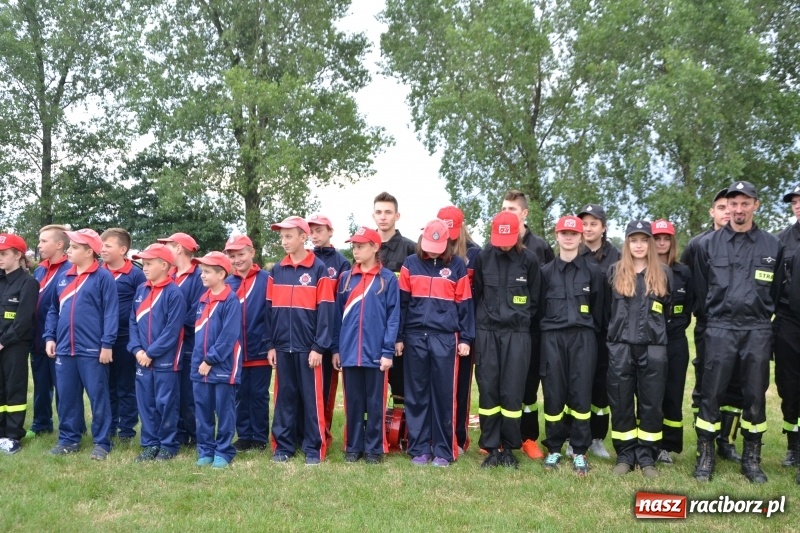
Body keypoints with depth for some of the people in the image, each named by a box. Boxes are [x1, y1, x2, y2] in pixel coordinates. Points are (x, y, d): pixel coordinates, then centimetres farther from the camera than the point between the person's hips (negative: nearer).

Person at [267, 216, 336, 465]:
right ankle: (283, 445, 21)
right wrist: (270, 345, 5)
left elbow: (325, 310, -8)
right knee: (284, 397, 11)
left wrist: (319, 346, -12)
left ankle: (314, 448, 13)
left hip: (308, 347, -4)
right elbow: (270, 309, 10)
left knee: (311, 398, 4)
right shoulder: (277, 270, 9)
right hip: (282, 346, 4)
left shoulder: (319, 269, -4)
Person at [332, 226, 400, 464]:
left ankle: (374, 449, 18)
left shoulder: (388, 279, -1)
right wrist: (336, 348, 4)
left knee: (375, 403, 7)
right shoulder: (345, 278, 8)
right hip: (349, 351, 3)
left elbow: (393, 317, -4)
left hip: (375, 352, -3)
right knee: (353, 403, 10)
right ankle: (353, 447, 21)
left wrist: (388, 351, -10)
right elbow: (338, 315, 9)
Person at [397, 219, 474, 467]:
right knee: (416, 395, 6)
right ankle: (419, 449, 15)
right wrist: (399, 337, 4)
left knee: (444, 395, 2)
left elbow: (464, 304, 6)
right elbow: (401, 302, 7)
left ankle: (443, 450, 12)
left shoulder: (457, 265, 4)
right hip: (415, 337, 1)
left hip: (445, 338, -1)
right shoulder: (410, 264, 6)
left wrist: (465, 339, 2)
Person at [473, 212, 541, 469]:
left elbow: (534, 299, 8)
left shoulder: (529, 259, -1)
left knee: (512, 391, 0)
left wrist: (522, 321, 9)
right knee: (488, 390, 2)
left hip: (517, 333, -1)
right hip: (487, 332, 1)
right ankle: (492, 448, 12)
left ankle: (509, 448, 14)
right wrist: (483, 321, 12)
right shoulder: (483, 257, 2)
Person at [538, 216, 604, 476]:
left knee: (581, 393, -1)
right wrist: (545, 334, 7)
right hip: (552, 338, 1)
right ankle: (554, 449, 14)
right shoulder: (546, 271, 9)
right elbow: (539, 308, 11)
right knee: (553, 393, 1)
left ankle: (579, 451, 9)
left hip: (583, 338, 0)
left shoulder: (593, 271, 8)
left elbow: (598, 309, 9)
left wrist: (590, 335, 6)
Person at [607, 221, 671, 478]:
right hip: (620, 347, 0)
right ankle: (625, 455, 14)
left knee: (651, 403, 3)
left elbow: (669, 309, 12)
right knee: (621, 403, 4)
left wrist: (656, 330, 9)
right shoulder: (614, 272, 7)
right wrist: (615, 331, 9)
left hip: (653, 348, 0)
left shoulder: (663, 274, 7)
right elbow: (605, 309, 10)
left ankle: (646, 457, 13)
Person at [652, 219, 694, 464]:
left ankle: (667, 446, 15)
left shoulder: (683, 272, 7)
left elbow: (689, 306, 13)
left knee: (673, 394, 4)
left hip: (675, 342, 2)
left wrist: (678, 325, 5)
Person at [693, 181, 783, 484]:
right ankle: (705, 457, 11)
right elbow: (700, 291, 9)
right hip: (720, 330, -1)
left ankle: (752, 459, 20)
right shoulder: (708, 244, 3)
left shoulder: (772, 246, 5)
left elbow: (776, 290, 12)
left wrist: (761, 318, 12)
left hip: (758, 331, 1)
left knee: (755, 396, 6)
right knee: (711, 394, 0)